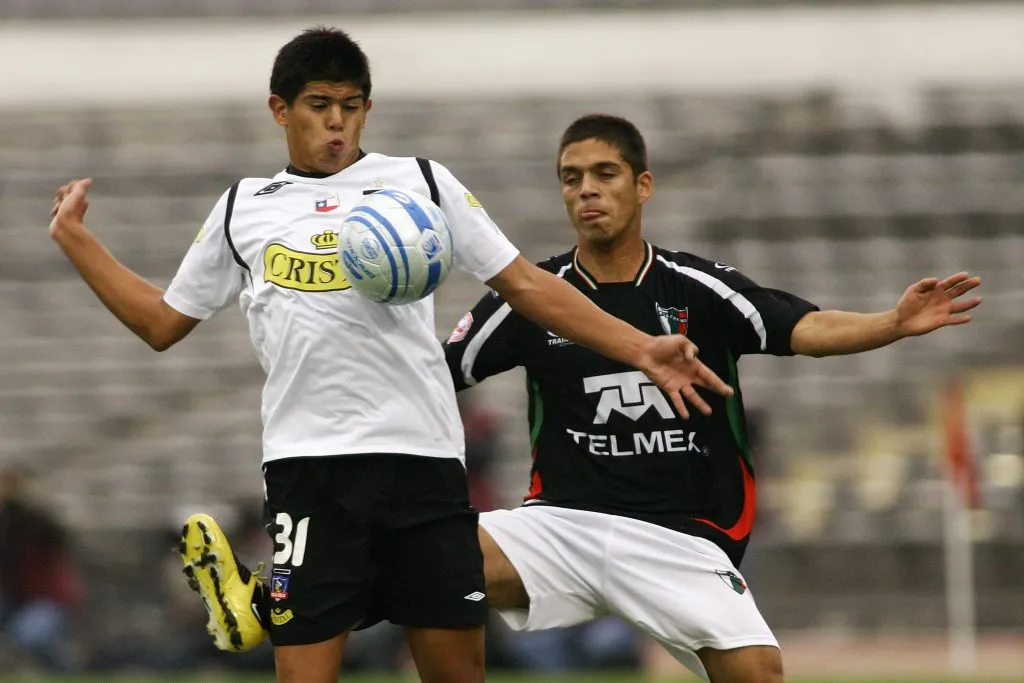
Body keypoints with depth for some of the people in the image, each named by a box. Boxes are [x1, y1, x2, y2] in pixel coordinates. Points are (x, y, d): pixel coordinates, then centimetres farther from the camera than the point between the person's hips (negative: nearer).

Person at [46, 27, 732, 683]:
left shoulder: (422, 182, 9)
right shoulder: (242, 210, 14)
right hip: (309, 466, 0)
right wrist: (75, 237, 19)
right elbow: (163, 322, 24)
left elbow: (526, 284, 8)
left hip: (423, 459, 0)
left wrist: (642, 349, 0)